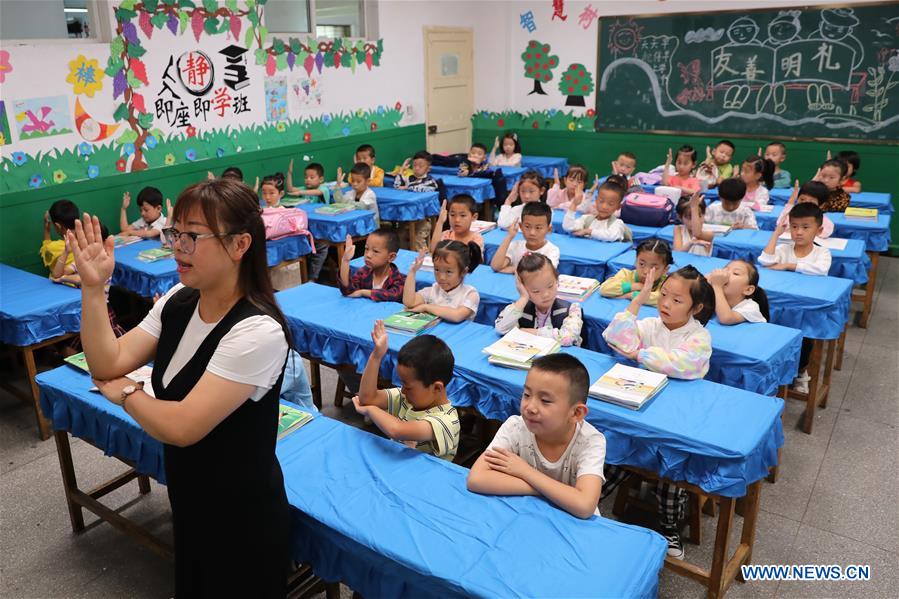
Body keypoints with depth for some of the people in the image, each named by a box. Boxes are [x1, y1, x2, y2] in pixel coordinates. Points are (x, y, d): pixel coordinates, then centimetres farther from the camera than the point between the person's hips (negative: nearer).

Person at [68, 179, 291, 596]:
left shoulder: (258, 332, -30)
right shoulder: (178, 301, -4)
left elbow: (181, 427, -30)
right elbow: (108, 365, -6)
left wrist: (126, 394, -13)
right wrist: (93, 288, -15)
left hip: (241, 519, -7)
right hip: (189, 502, 7)